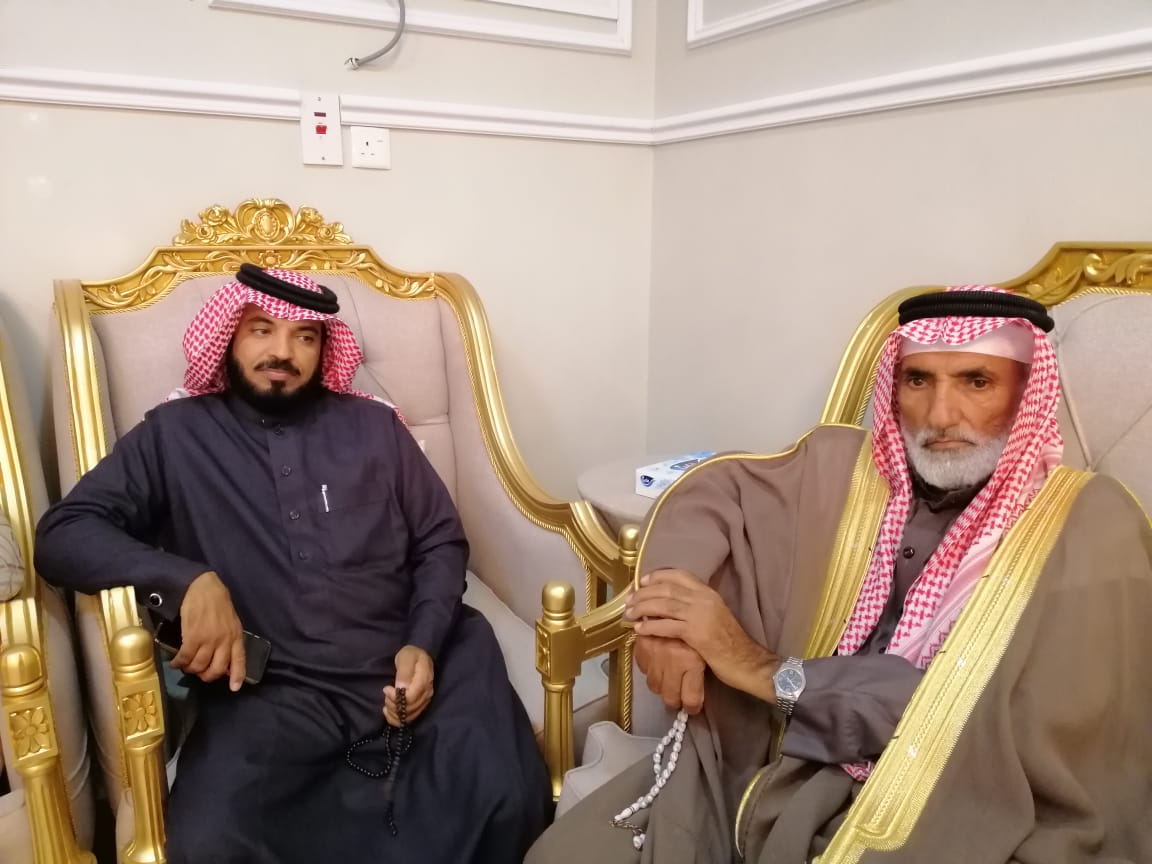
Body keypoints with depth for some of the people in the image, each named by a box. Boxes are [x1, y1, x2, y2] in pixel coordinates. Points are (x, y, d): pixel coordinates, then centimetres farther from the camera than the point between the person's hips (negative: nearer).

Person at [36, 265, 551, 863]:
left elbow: (441, 542, 13)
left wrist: (426, 644, -6)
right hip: (273, 692, 0)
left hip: (409, 666, 1)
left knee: (509, 799, -22)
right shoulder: (174, 437, 10)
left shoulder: (374, 425, 13)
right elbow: (62, 535, 1)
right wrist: (187, 579, -18)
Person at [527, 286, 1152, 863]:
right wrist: (670, 601, -7)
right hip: (769, 780, 4)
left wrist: (771, 672, -18)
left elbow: (1027, 728, -15)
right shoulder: (844, 467, 6)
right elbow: (713, 489, 14)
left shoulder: (1094, 529, -6)